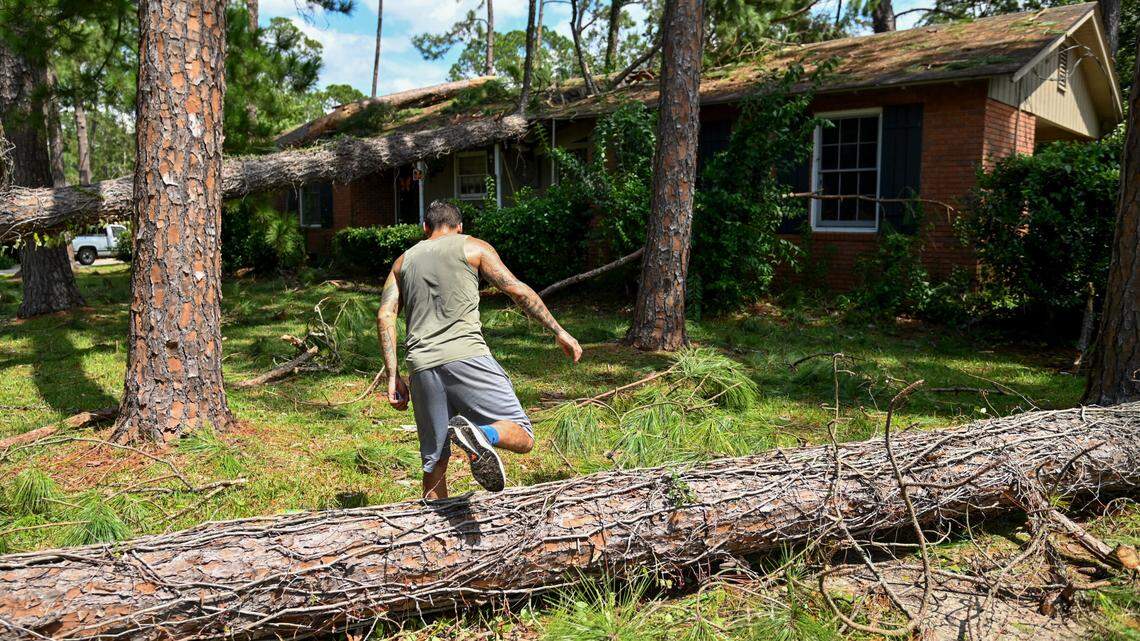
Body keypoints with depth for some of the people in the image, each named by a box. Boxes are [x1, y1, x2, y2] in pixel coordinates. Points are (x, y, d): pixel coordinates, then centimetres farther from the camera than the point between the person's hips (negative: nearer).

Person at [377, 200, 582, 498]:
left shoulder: (403, 261, 22)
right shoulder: (472, 247, 13)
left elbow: (385, 316, 11)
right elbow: (518, 291, 7)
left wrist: (393, 377, 10)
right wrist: (558, 331, 12)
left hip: (422, 365, 4)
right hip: (465, 355, -4)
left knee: (434, 461, 14)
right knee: (523, 437, -1)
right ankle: (481, 435, -31)